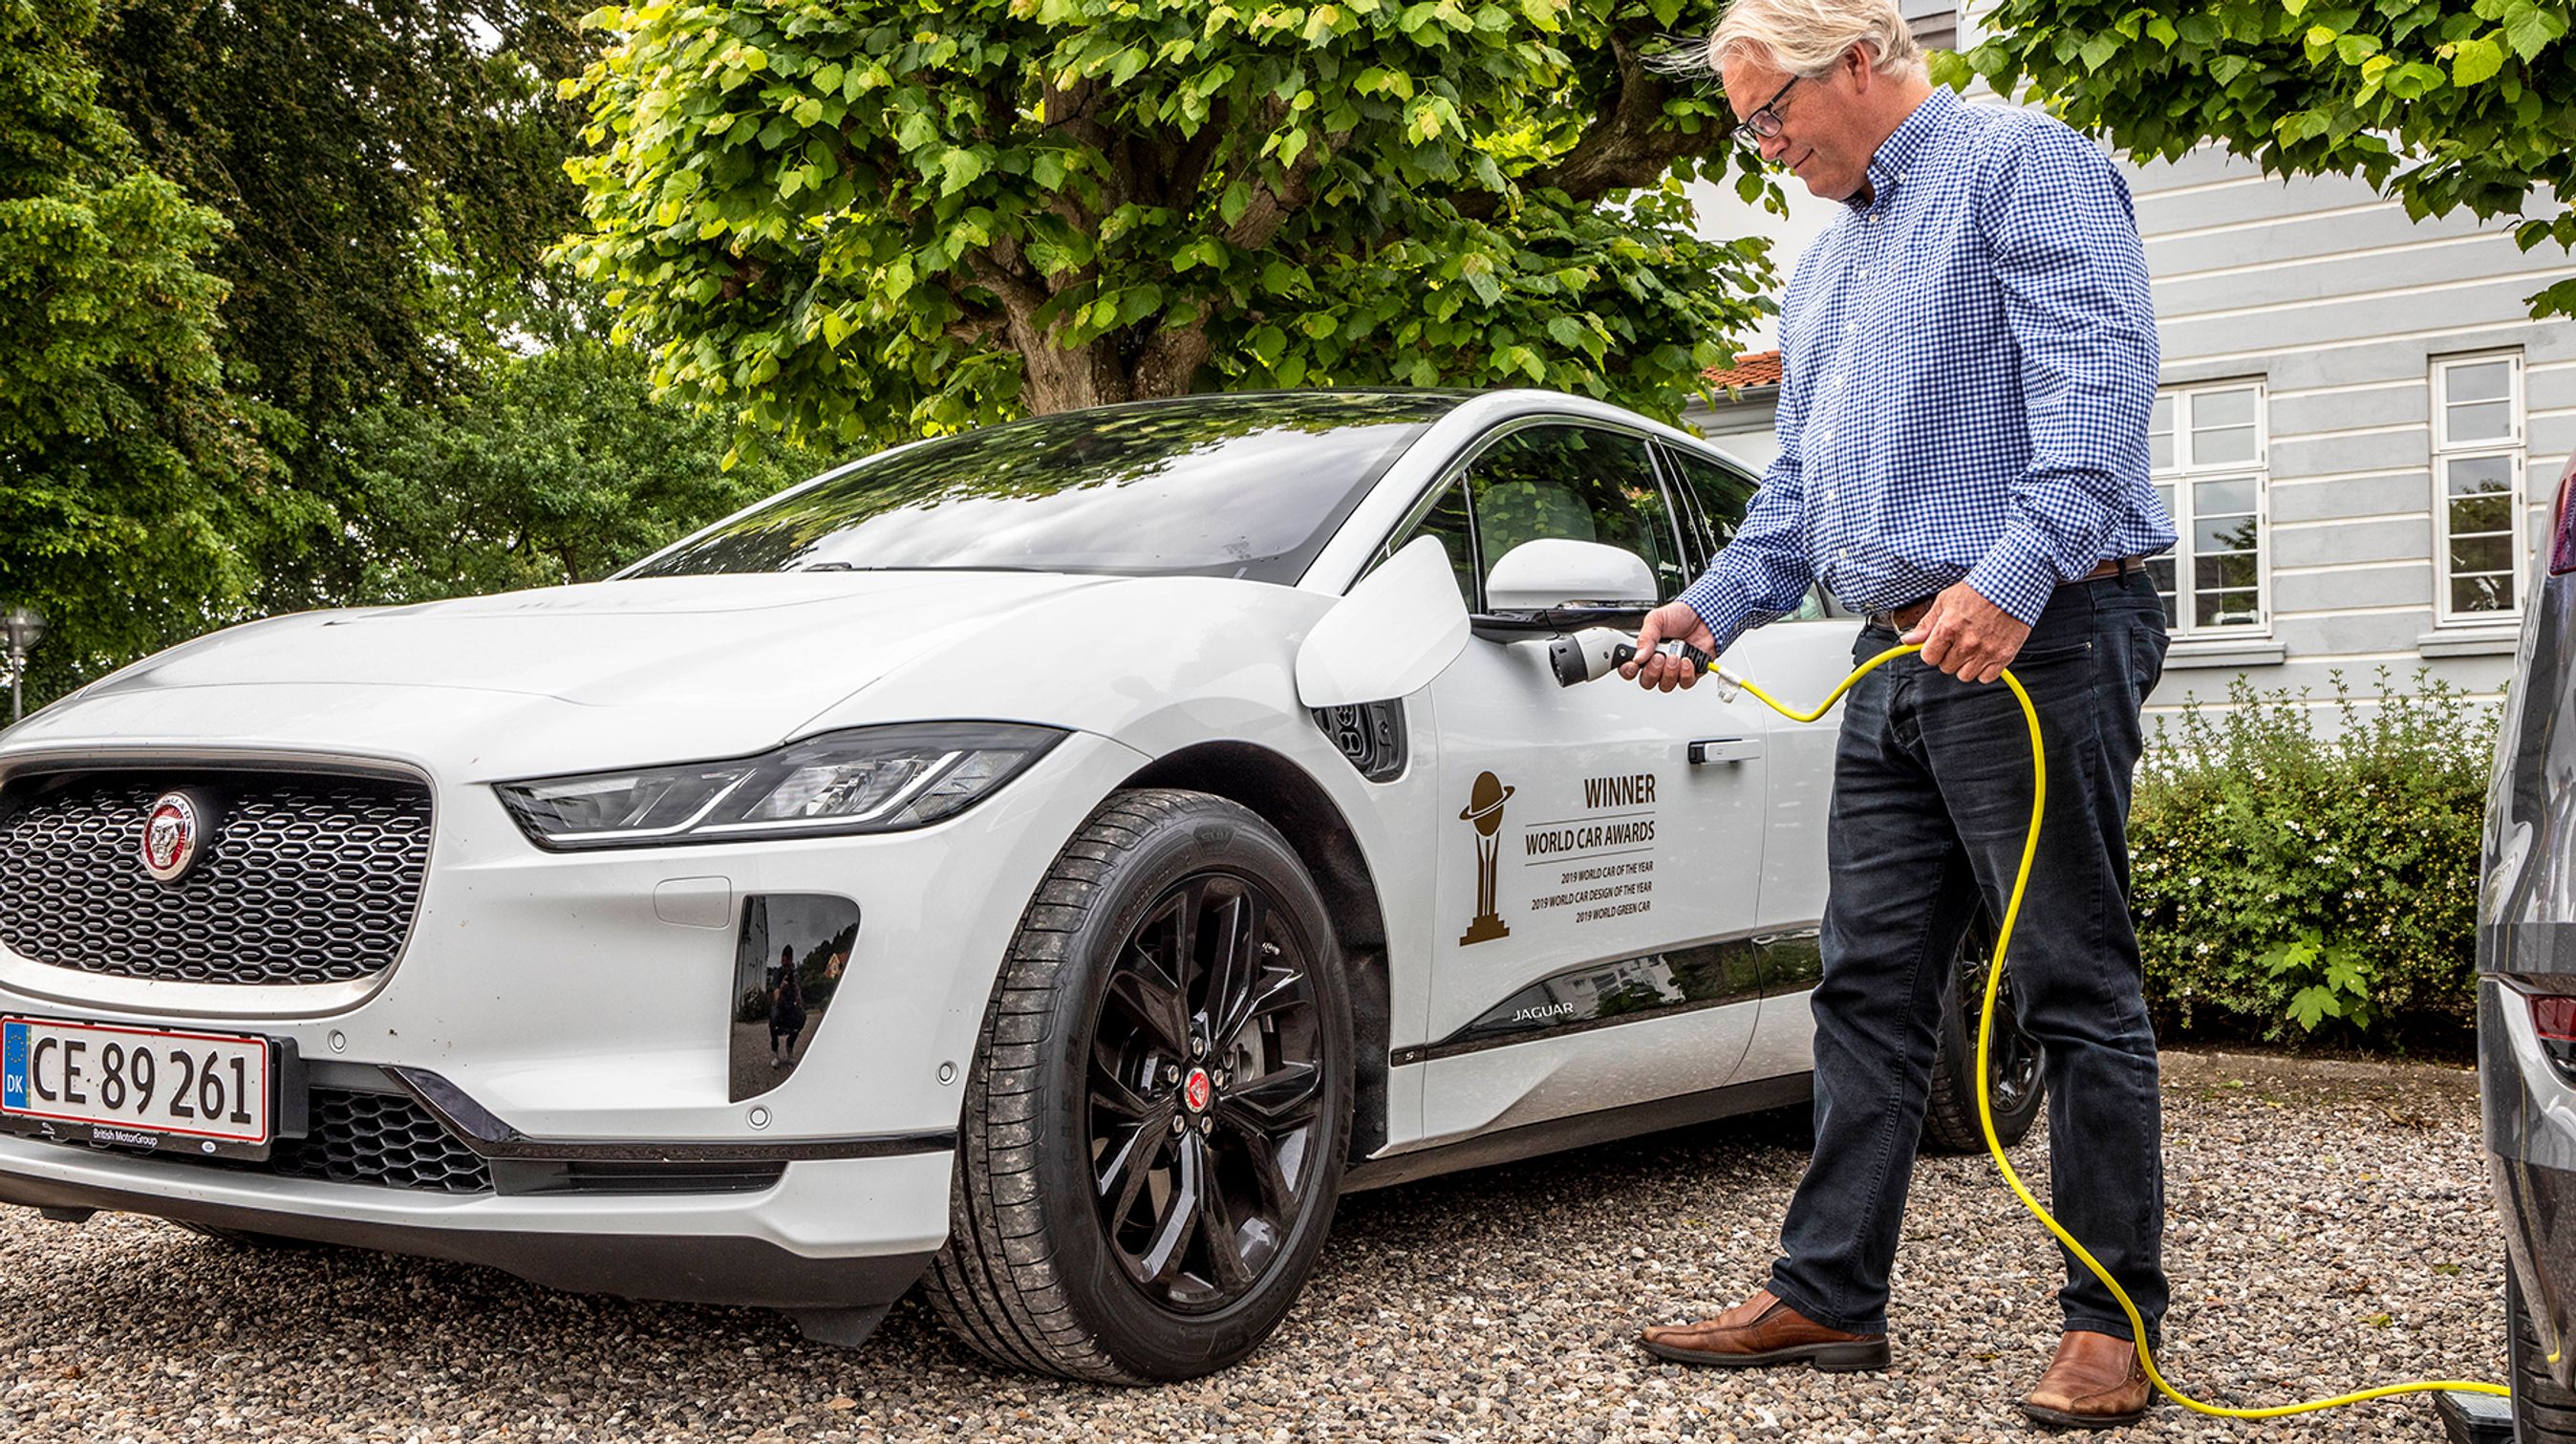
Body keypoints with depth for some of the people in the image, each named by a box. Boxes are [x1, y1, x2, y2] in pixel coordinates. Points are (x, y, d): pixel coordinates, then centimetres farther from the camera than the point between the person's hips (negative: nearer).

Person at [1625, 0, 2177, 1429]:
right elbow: (1800, 485, 28)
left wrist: (2015, 573, -28)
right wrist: (1715, 604, 12)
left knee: (2075, 984, -4)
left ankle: (2114, 1320, 4)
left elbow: (2100, 375, -17)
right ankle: (1827, 1296, 13)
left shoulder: (2018, 162, -3)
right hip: (1897, 664, 9)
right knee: (1869, 988, 8)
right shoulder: (1825, 263, 24)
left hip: (2040, 640, -9)